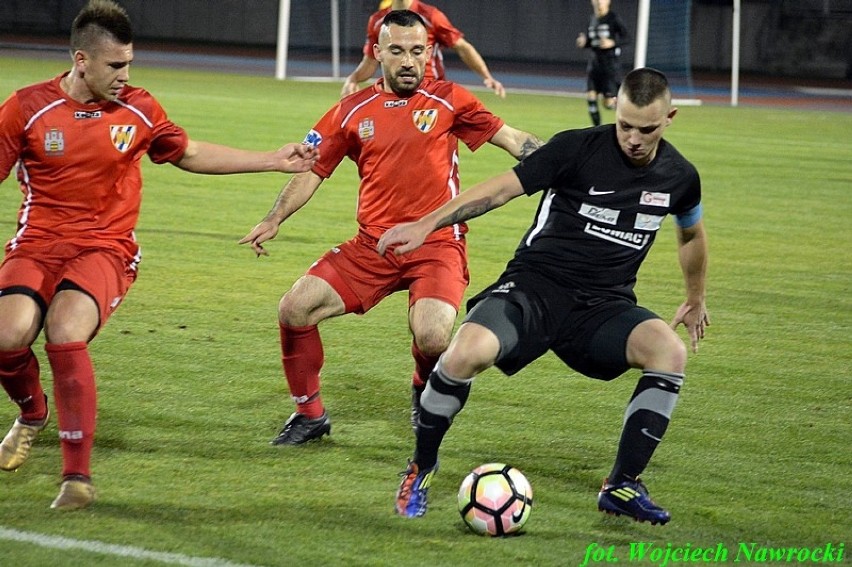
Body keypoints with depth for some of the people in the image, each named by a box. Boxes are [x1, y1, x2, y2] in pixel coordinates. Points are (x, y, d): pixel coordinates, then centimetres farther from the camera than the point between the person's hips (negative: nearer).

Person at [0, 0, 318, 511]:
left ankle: (79, 476, -20)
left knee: (65, 332, -30)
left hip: (105, 249, 0)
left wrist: (275, 161, 19)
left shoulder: (138, 110, 3)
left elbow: (190, 154, 20)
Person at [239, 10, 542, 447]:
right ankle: (309, 414, 13)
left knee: (431, 338, -28)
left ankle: (425, 392, 11)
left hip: (437, 244, -3)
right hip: (372, 245, 3)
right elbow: (312, 168, 11)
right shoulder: (353, 111, 6)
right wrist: (273, 221, 0)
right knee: (294, 310, -10)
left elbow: (510, 138, 2)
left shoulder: (447, 101, 1)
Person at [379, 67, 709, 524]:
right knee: (469, 350, -32)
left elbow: (692, 234, 26)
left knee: (669, 350, -28)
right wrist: (426, 225, -18)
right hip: (536, 285, -3)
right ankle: (421, 468, -6)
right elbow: (500, 190, -9)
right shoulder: (578, 148, -9)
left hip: (605, 306, 3)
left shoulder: (679, 177, 4)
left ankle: (622, 486, -15)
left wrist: (696, 300, 37)